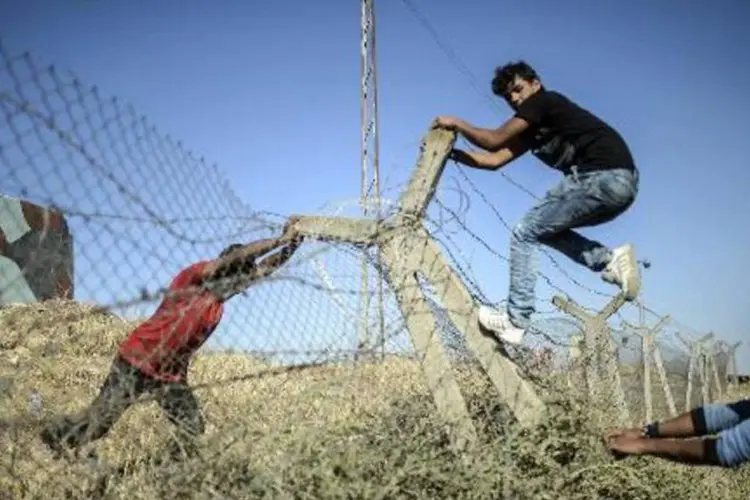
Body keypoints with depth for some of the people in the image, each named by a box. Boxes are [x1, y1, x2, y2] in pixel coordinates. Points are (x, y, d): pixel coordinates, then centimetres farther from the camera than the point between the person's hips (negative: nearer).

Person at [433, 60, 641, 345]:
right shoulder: (534, 130, 26)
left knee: (524, 235, -3)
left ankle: (516, 321, -3)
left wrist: (456, 124, 11)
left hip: (604, 177, -9)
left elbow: (493, 140, -2)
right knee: (544, 228, 23)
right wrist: (450, 152, 21)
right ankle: (609, 259, 6)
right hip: (621, 184, 9)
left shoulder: (543, 100, 1)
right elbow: (495, 159, 22)